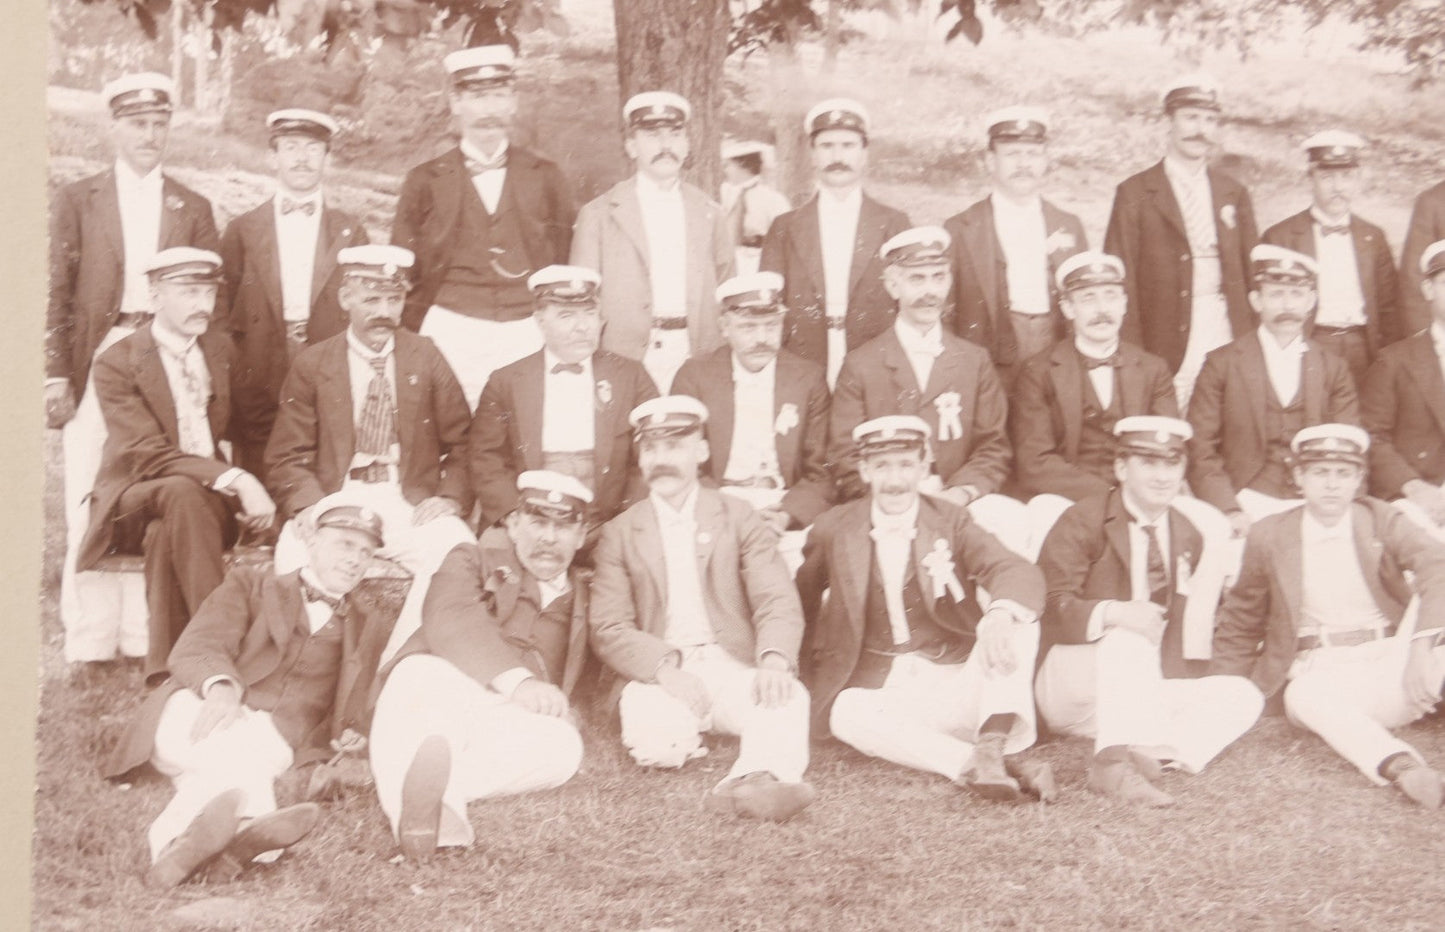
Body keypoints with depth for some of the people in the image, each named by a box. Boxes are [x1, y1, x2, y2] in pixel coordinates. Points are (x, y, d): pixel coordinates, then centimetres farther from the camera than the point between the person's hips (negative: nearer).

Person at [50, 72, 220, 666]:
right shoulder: (77, 201, 10)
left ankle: (145, 638, 3)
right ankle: (89, 642, 2)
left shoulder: (193, 210, 13)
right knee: (91, 502, -4)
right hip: (97, 361, -1)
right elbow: (58, 294, 5)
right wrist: (56, 375, -4)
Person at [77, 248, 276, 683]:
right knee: (182, 491, -38)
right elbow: (149, 455, -19)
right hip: (131, 506, -3)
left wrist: (251, 487, -4)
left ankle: (166, 674, -32)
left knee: (165, 535, -34)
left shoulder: (222, 350, 11)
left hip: (210, 500, 3)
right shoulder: (116, 364, -8)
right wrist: (235, 480, -31)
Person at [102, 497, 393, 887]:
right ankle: (242, 822, -60)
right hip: (201, 713, -1)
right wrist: (221, 686, -22)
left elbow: (347, 719, 23)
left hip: (275, 740, 1)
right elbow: (195, 648, 2)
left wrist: (348, 736, -3)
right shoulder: (250, 585, 21)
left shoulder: (367, 629, 28)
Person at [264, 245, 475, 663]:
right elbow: (287, 458, 5)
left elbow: (461, 444, 9)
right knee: (296, 556, -33)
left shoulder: (426, 358, 11)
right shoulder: (311, 365, 8)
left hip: (411, 505, 1)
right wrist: (310, 504, -16)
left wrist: (451, 498, -10)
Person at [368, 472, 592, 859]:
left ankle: (428, 786, -46)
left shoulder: (580, 597, 31)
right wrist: (516, 679, -22)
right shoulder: (472, 561, 17)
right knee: (422, 673, -37)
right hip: (439, 696, -2)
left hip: (513, 718, 3)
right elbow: (450, 620, -6)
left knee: (562, 745, -32)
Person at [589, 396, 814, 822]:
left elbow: (778, 602, -1)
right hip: (655, 674, 0)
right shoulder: (619, 533, 11)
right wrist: (666, 667, -22)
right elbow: (608, 629, -1)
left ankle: (756, 780, -58)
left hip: (732, 666, 1)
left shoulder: (738, 518, 12)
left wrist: (774, 660, -25)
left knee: (788, 698, -34)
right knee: (659, 742, -35)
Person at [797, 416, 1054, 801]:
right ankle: (990, 766, -45)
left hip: (954, 682, 1)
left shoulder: (950, 521, 4)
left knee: (1018, 622, -24)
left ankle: (992, 743, -43)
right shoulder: (834, 528, 6)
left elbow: (1020, 573, -12)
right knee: (849, 713, -35)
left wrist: (1001, 614, -36)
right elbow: (800, 603, 20)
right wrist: (807, 680, 9)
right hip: (878, 693, -1)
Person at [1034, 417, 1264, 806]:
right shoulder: (1083, 521, -6)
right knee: (1130, 637, -34)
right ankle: (1114, 760, -46)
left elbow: (1188, 634, 18)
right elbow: (1051, 605, -21)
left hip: (1146, 695, 6)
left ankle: (1149, 755, -33)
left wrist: (1206, 595, -1)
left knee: (1242, 697, -12)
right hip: (1071, 686, -6)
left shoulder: (1188, 537, 12)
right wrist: (1113, 613, -37)